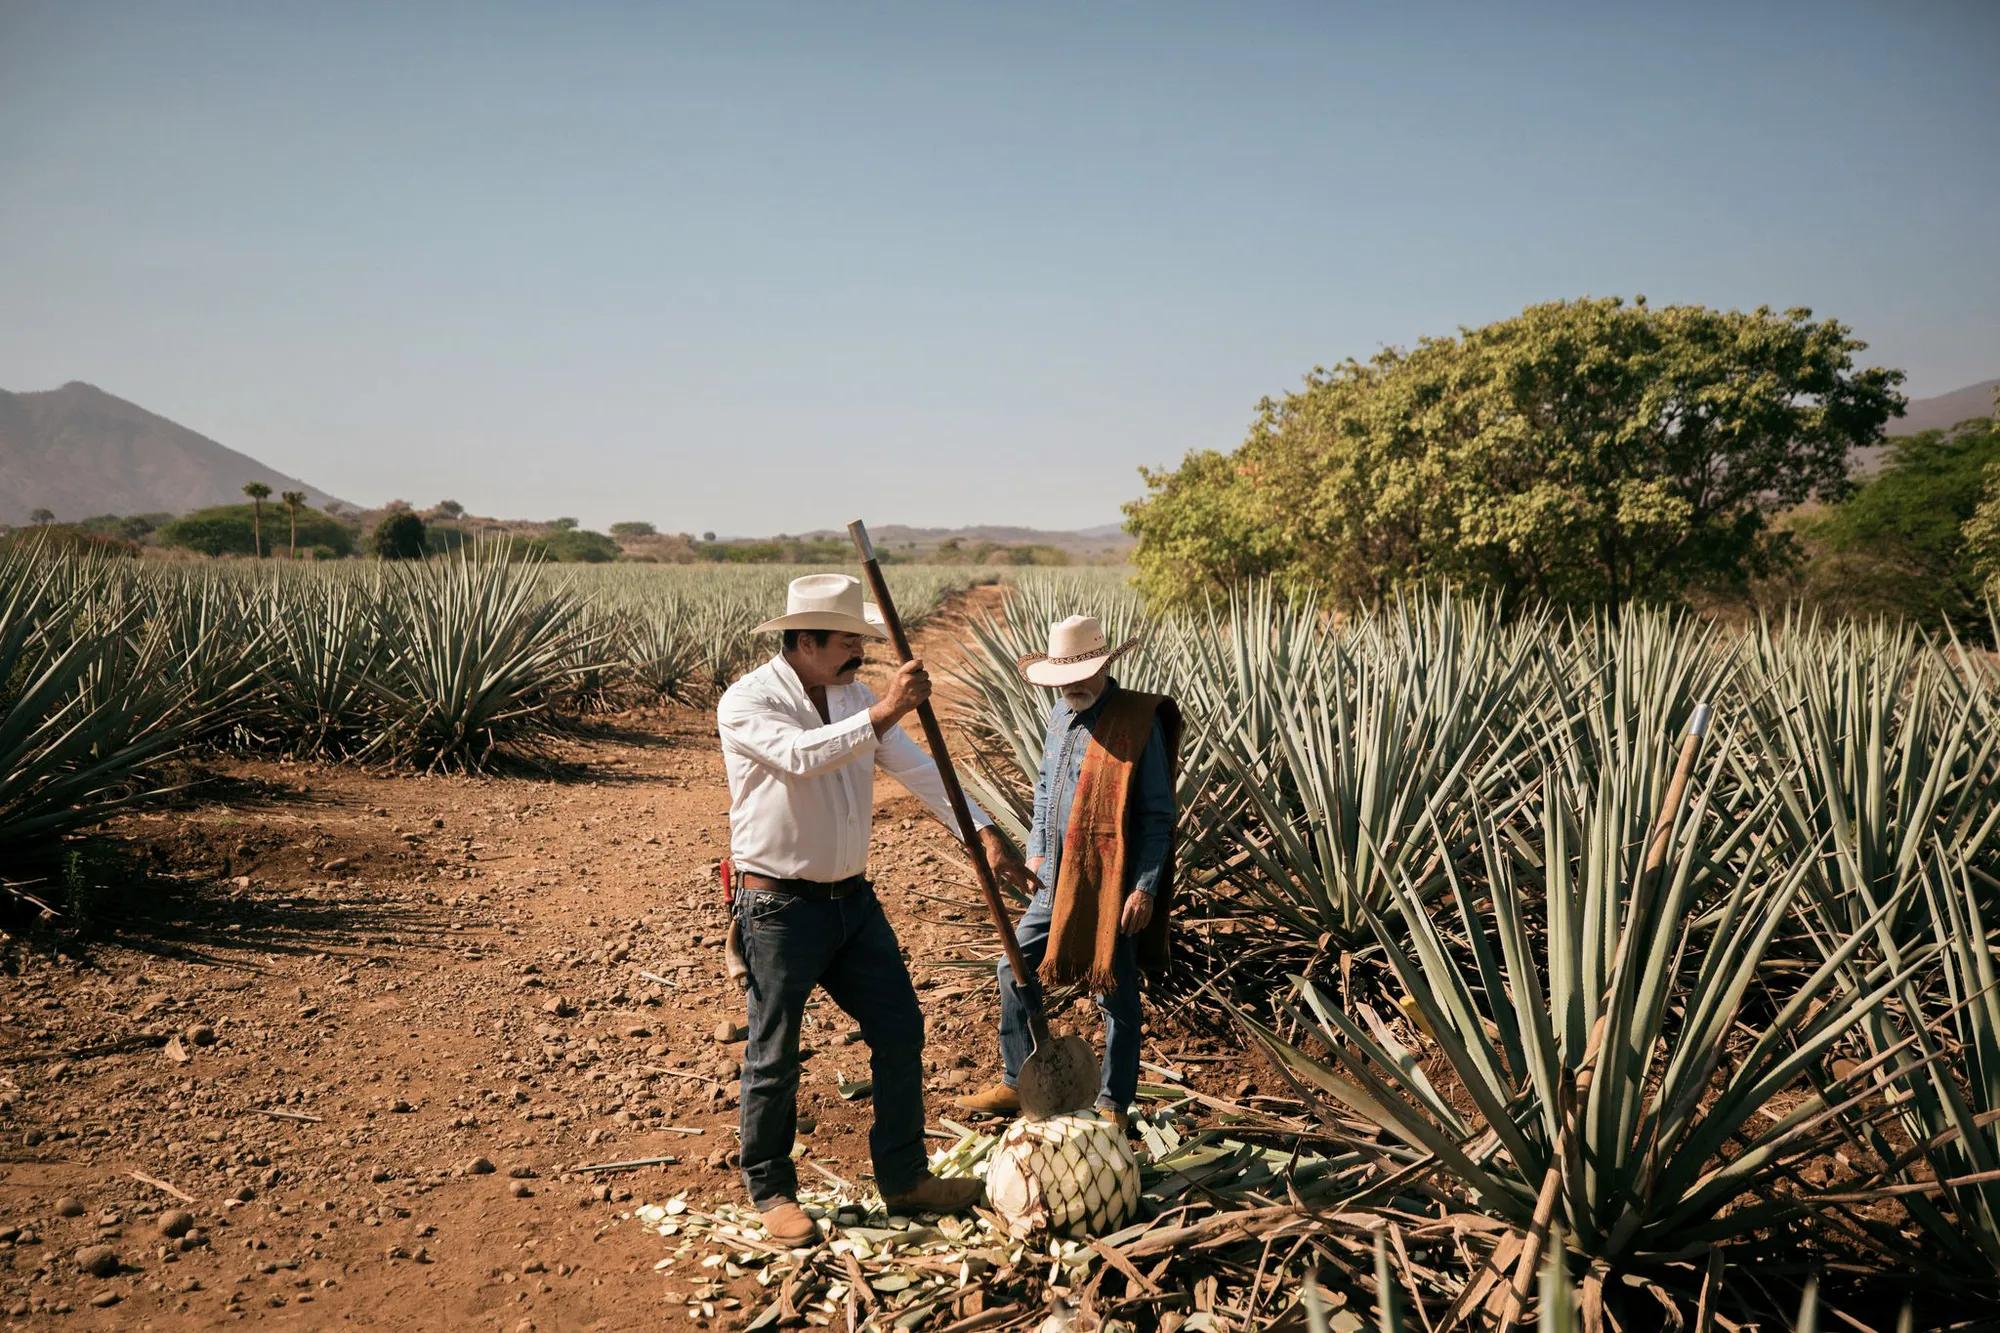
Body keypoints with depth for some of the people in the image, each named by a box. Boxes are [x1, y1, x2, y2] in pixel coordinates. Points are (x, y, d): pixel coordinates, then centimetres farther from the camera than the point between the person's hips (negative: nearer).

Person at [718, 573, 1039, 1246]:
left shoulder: (855, 696, 6)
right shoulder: (746, 703, -14)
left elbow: (918, 767, 1)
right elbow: (800, 756, -34)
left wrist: (984, 833, -9)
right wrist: (882, 712, -40)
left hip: (852, 899, 7)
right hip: (780, 906, -6)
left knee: (900, 1029, 8)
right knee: (775, 1056, 5)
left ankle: (904, 1178, 22)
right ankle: (771, 1191, 25)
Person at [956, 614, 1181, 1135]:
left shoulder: (1139, 720, -14)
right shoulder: (1061, 714, 8)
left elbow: (1156, 814, -13)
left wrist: (1145, 887, -17)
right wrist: (1036, 850, 13)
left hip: (1109, 884, -8)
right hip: (1055, 879, 8)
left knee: (1115, 993, 5)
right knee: (1015, 972, 14)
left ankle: (1114, 1104, 21)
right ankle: (1016, 1084, 30)